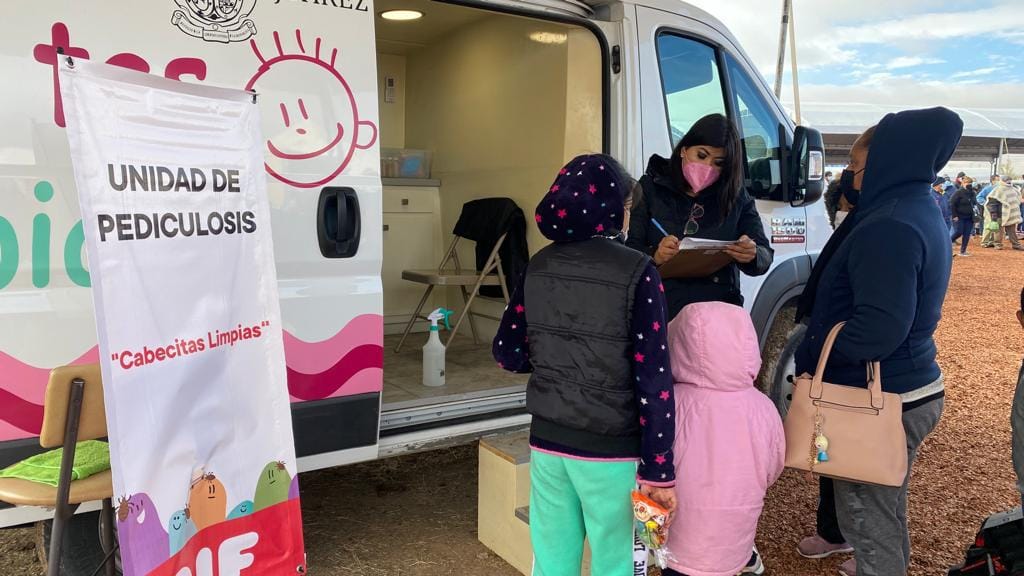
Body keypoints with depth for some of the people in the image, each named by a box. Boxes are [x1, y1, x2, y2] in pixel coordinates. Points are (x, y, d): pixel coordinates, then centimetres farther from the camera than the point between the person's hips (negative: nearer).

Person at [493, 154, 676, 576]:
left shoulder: (538, 267, 1)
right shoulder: (635, 273, -14)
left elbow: (508, 354, 6)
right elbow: (653, 380, -15)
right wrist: (658, 469, -10)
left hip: (546, 442, 5)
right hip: (610, 449, -4)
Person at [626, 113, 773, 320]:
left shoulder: (737, 198, 14)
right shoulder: (651, 189, 8)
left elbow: (765, 258, 12)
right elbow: (626, 251, 1)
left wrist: (752, 255, -11)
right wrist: (654, 256, -19)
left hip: (720, 311, 3)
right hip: (660, 310, -2)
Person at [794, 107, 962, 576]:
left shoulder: (890, 226, -24)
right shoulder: (920, 212, 7)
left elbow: (881, 326, -31)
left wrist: (810, 357, -17)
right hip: (911, 388, 10)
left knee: (866, 512, 5)